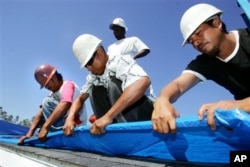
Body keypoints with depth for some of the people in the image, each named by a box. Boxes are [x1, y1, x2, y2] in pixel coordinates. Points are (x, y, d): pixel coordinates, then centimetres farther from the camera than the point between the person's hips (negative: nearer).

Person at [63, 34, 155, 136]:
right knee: (95, 89, -4)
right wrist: (70, 118, -10)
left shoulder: (120, 61, -17)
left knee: (114, 83, -25)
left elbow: (143, 81, -37)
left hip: (145, 111, -7)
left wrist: (108, 116, -42)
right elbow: (80, 99, 14)